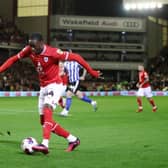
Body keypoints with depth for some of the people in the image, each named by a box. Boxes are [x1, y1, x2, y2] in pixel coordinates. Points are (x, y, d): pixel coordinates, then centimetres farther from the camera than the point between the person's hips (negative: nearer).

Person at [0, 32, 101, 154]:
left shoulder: (53, 53, -22)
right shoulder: (29, 51, -6)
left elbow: (75, 57, -17)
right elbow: (13, 59, 4)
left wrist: (91, 71, -14)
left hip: (54, 85, -7)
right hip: (43, 87, 7)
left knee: (47, 110, -30)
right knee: (44, 121, 6)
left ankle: (45, 144, -42)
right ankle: (73, 139, 17)